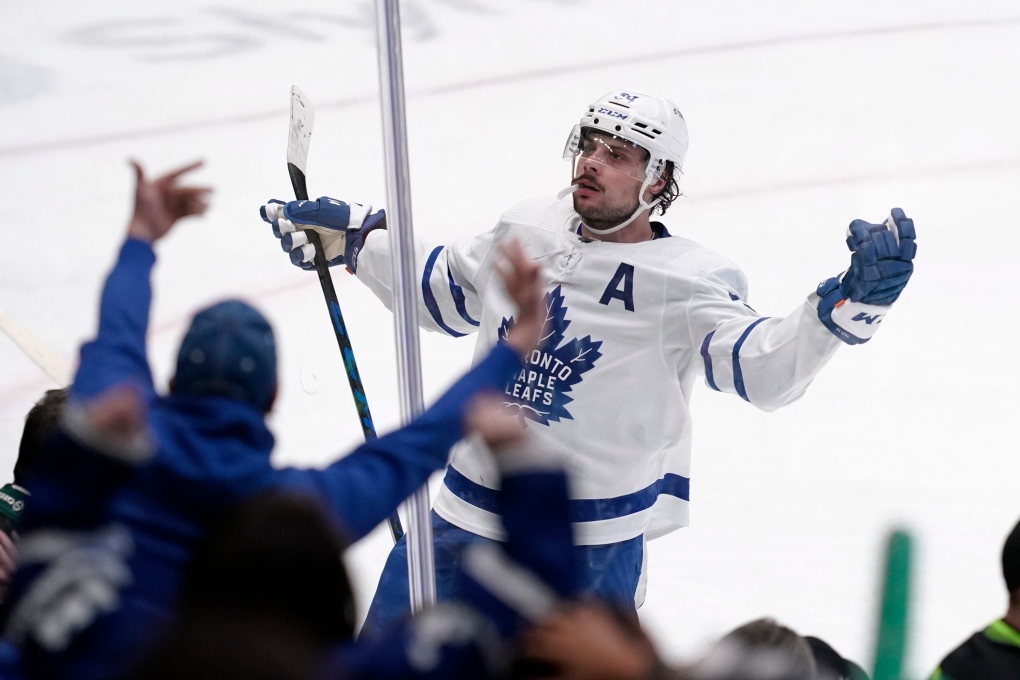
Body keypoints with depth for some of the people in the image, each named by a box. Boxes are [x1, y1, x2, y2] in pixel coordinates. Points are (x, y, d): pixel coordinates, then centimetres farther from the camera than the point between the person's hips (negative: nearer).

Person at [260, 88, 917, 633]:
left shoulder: (688, 278, -13)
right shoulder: (527, 228, 4)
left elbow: (764, 367, -26)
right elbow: (446, 292, 21)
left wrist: (850, 301, -41)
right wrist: (353, 236, 18)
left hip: (593, 541, -5)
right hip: (470, 508, 5)